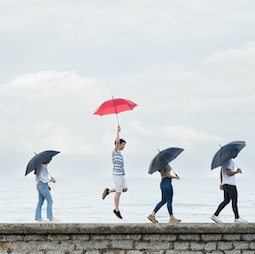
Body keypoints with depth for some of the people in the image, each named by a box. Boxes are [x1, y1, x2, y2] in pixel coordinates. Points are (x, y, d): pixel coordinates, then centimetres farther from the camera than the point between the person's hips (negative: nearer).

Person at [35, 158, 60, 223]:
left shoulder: (43, 166, 17)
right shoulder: (41, 166, -14)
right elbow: (41, 176, -21)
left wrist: (47, 185, 19)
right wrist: (50, 180, -18)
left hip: (41, 185, 10)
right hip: (42, 185, -10)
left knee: (40, 202, 9)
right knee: (50, 201, -7)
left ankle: (38, 218, 9)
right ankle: (50, 218, -5)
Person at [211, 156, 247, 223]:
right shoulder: (229, 161, -15)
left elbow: (221, 173, 22)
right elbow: (228, 173, -22)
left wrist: (221, 183, 26)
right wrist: (237, 172, -9)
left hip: (225, 183, 9)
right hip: (230, 184, -9)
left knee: (226, 201, 9)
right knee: (234, 201, 0)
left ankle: (215, 215, 2)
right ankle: (237, 218, 7)